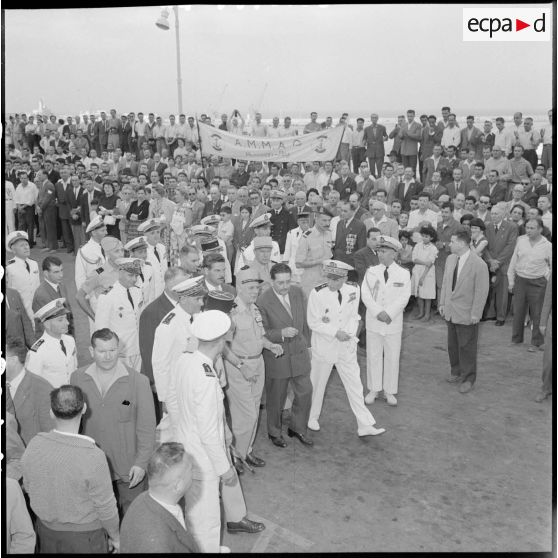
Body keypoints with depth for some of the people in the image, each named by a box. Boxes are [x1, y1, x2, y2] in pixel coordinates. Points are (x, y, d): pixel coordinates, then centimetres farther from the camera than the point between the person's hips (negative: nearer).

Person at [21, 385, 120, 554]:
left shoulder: (34, 445, -17)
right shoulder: (93, 457, -31)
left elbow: (29, 488, 0)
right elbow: (106, 507, -20)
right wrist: (115, 537, -2)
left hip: (45, 529, 4)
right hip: (84, 537, -4)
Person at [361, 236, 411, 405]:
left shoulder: (403, 274, -1)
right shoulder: (371, 271, 3)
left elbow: (403, 298, -8)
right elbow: (365, 294, -6)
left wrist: (388, 313, -18)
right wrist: (378, 312, -17)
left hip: (393, 322, -1)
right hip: (373, 321, 1)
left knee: (392, 357, 7)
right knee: (373, 355, 8)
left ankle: (389, 391, 20)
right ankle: (373, 390, 21)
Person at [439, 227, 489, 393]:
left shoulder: (479, 265, -19)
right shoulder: (450, 259, 2)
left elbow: (482, 291, -15)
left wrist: (475, 314, -14)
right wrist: (442, 303, 10)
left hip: (467, 314, -6)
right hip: (450, 311, 6)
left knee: (466, 347, 7)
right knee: (452, 345, 17)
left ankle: (468, 379, 22)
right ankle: (456, 372, 35)